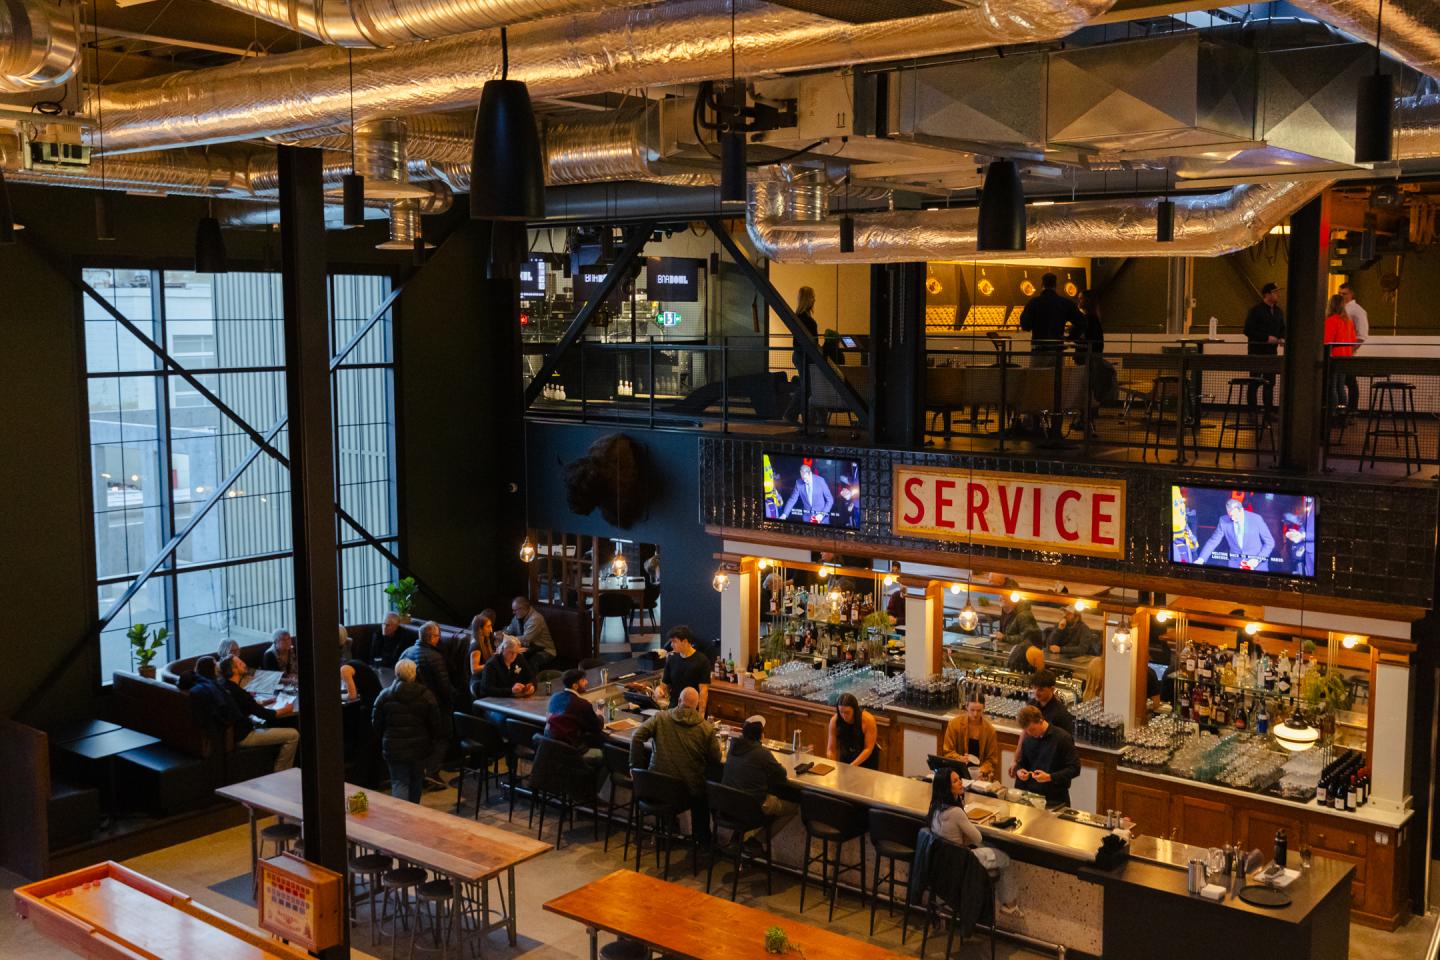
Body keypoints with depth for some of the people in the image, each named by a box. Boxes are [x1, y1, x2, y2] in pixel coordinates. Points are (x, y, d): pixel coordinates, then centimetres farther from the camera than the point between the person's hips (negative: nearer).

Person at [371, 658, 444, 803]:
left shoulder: (385, 695, -6)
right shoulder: (425, 695, -7)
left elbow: (376, 723, 2)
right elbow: (436, 722, -6)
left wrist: (383, 739, 18)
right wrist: (439, 739, 10)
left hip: (394, 748, -1)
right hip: (420, 747, 1)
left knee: (399, 782, 2)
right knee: (417, 781, 19)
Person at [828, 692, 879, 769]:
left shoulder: (868, 720, -28)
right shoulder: (834, 721, -20)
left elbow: (868, 749, -24)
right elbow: (831, 749, -15)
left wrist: (852, 766, -32)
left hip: (867, 759, -2)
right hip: (846, 758, 2)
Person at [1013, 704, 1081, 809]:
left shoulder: (1063, 738, -7)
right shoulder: (1027, 739, 10)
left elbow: (1074, 768, -9)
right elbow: (1021, 763, 24)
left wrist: (1050, 777, -20)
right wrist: (1019, 771, 0)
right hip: (1031, 796, 4)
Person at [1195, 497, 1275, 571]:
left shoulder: (1256, 519, -10)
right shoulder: (1223, 521, -6)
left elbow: (1270, 542, -3)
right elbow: (1213, 541, -2)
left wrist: (1258, 560, -14)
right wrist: (1201, 559, -15)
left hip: (1257, 565, -1)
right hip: (1234, 564, 1)